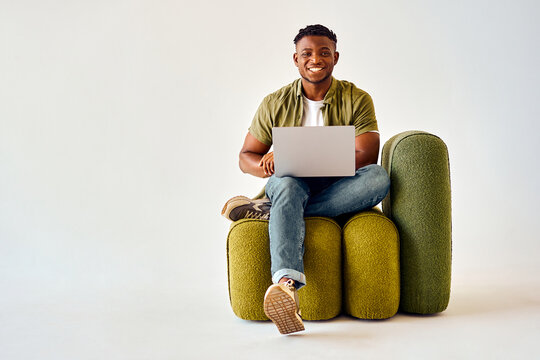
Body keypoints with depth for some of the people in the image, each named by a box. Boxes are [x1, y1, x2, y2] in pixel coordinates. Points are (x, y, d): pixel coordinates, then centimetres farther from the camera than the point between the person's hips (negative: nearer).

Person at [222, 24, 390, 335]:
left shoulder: (357, 100, 0)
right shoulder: (275, 104, 5)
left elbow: (365, 157, -13)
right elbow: (246, 158, 7)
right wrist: (268, 166, -20)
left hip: (339, 190, 0)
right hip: (291, 184, 0)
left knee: (379, 178, -31)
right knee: (287, 185, -36)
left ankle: (267, 209, -29)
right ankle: (287, 282, -58)